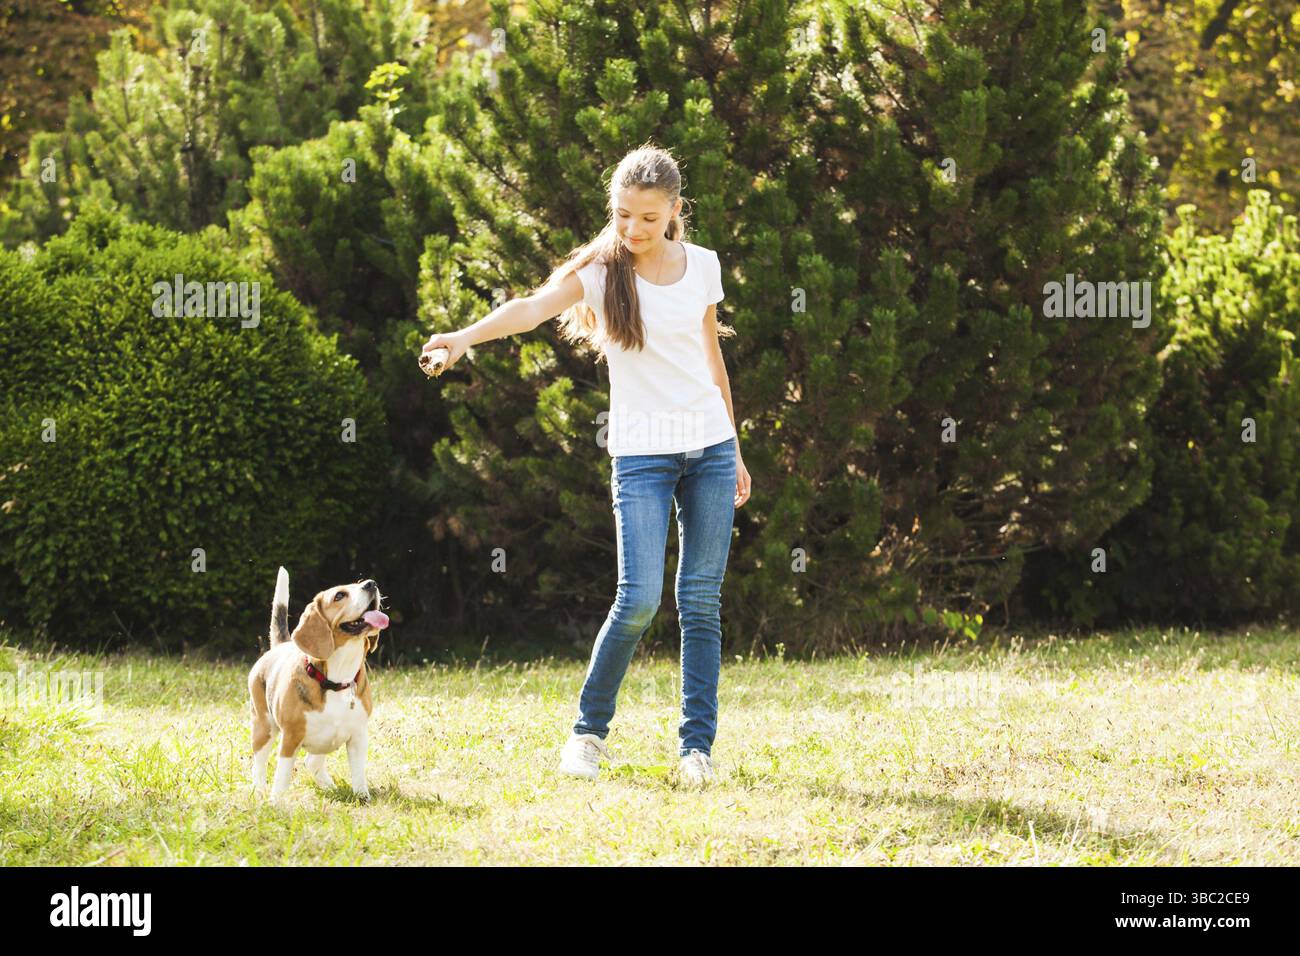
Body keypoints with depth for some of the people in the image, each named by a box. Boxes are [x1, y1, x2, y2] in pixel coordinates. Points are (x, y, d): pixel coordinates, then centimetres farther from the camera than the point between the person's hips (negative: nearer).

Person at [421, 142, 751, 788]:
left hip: (709, 447, 3)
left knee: (702, 601, 1)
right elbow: (534, 307, -22)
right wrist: (467, 335, -41)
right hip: (642, 453, -3)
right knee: (639, 597, -13)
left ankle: (697, 746, 7)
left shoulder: (702, 267, 6)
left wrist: (735, 453, 19)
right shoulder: (601, 270, -4)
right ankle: (589, 730, 5)